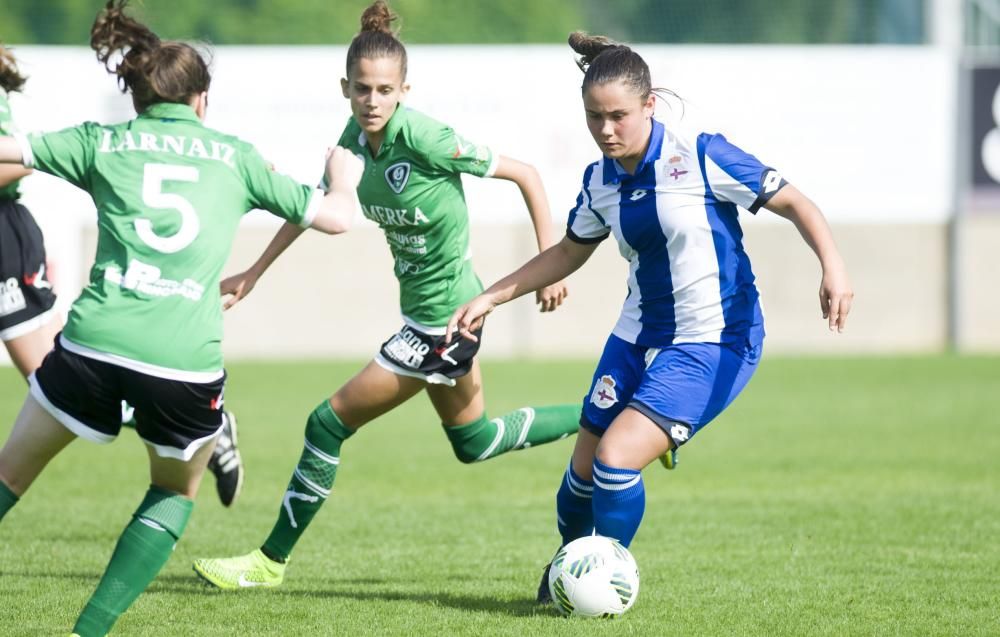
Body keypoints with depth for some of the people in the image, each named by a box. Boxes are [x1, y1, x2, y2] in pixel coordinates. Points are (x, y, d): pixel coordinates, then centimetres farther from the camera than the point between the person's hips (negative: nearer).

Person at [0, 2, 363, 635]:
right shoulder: (235, 155, 15)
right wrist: (344, 177, 42)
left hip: (94, 345, 0)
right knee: (177, 491, 26)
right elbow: (336, 215, 19)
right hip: (188, 363, 0)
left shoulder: (101, 143, 12)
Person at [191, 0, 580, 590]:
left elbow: (525, 174, -17)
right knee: (474, 441, 25)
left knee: (330, 423, -4)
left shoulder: (422, 137, -24)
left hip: (443, 319, -8)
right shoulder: (356, 137, -2)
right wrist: (256, 273, 14)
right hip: (428, 312, 8)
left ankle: (271, 561, 9)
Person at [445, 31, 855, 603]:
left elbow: (794, 203, -14)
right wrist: (490, 298, 15)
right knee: (585, 468, 9)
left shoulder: (701, 157, -18)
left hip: (715, 344, -6)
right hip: (638, 337, 6)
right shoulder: (600, 181, 1)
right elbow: (570, 253, 20)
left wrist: (834, 267, -29)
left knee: (616, 459, -19)